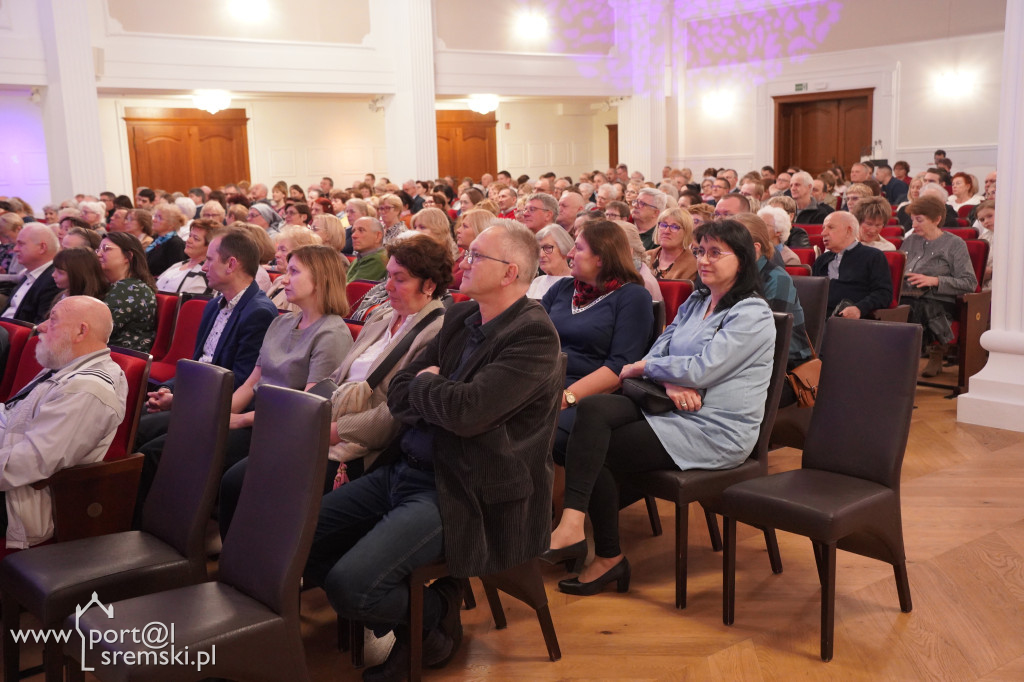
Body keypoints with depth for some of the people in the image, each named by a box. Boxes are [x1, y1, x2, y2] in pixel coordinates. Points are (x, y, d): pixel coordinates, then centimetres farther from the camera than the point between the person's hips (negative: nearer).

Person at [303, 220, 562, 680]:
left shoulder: (534, 335, -15)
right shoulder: (460, 318, 11)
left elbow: (467, 411, -26)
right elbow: (399, 395, 11)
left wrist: (424, 385, -6)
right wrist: (441, 398, -10)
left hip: (460, 492, -9)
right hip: (404, 469, 9)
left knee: (349, 584, -22)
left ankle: (436, 612, 10)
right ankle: (404, 622, 18)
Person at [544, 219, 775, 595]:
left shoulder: (752, 315, -9)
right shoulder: (694, 303, 18)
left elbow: (701, 370, -19)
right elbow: (657, 352, 10)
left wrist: (642, 367, -6)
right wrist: (670, 383, -13)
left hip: (714, 433, -7)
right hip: (674, 410, 7)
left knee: (596, 451, -18)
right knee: (592, 408, -22)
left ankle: (609, 557, -8)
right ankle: (573, 525, -26)